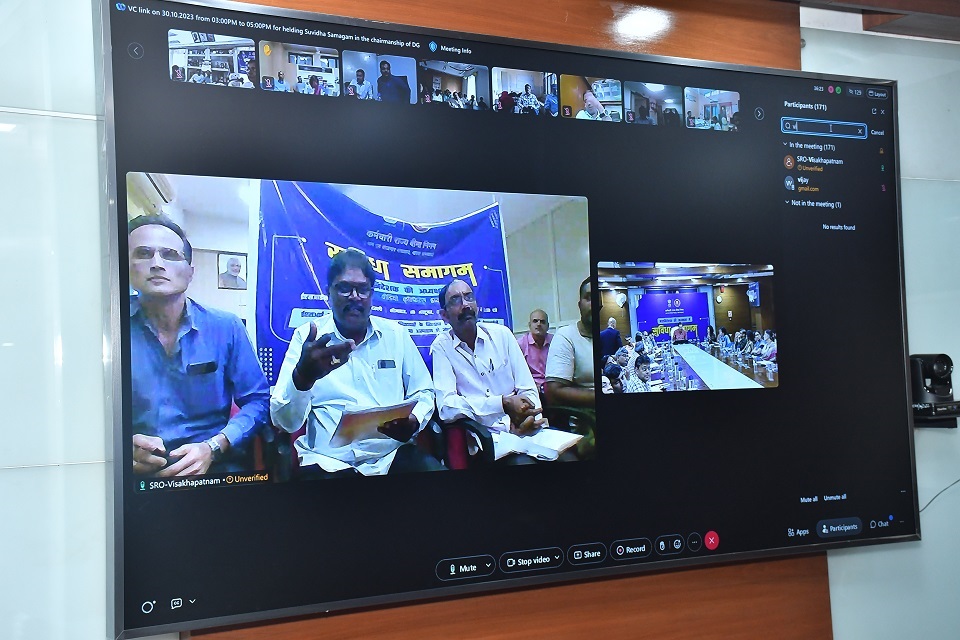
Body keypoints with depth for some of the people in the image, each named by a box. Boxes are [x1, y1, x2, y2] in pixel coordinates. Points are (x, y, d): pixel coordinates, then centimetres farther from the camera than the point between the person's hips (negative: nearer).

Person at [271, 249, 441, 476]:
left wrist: (413, 422, -8)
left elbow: (423, 393, 15)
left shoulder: (396, 334, 11)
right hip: (328, 461, -3)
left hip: (391, 455, 4)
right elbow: (285, 421, -6)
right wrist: (303, 377, -27)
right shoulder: (307, 337, 2)